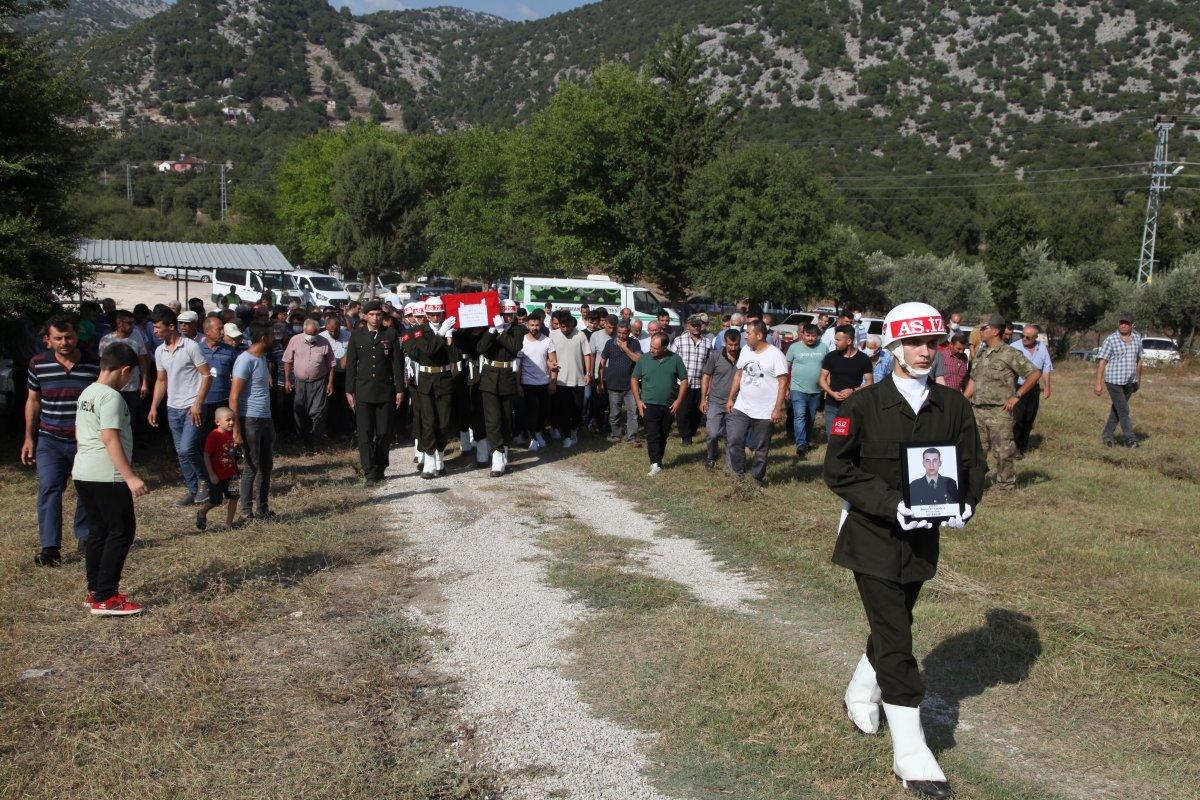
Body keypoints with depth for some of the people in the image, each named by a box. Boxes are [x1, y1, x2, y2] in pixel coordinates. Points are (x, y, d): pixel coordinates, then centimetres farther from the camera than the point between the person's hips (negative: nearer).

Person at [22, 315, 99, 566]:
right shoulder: (38, 364, -2)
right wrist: (29, 438, 7)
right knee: (49, 488, -11)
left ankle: (85, 536, 29)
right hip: (50, 441, 0)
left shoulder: (95, 364, -6)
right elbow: (33, 401, 9)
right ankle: (49, 547, -8)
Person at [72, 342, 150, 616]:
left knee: (98, 531, 16)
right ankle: (105, 599, -3)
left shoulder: (86, 393, 14)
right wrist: (131, 477, -23)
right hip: (107, 476, -10)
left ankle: (95, 591, 22)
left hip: (82, 472, 10)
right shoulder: (111, 396, -14)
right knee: (122, 532, -3)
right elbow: (110, 438, -21)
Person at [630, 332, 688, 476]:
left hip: (669, 406, 2)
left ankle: (658, 458, 26)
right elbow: (634, 380, 6)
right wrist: (638, 401, -1)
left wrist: (678, 401, -4)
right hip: (649, 405, -1)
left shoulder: (675, 359, -1)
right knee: (652, 435, -8)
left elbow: (684, 380, 4)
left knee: (664, 435, 12)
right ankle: (655, 464, -8)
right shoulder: (644, 359, -1)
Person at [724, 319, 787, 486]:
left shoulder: (775, 355, -14)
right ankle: (739, 474, 15)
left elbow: (783, 383, -13)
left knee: (761, 448, 8)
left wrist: (777, 409, -16)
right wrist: (730, 399, 11)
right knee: (733, 441, -1)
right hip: (741, 408, 5)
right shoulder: (745, 350, 4)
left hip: (764, 412, -5)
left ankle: (757, 477, 24)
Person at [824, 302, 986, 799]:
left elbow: (972, 463, 8)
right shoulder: (862, 405, -10)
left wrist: (964, 503, -13)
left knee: (892, 626, 21)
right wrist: (891, 504, -23)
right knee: (895, 641, -5)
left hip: (922, 537, 5)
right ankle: (910, 756, 4)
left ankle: (860, 697, 48)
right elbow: (838, 469, -12)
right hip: (873, 536, -5)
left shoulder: (953, 406, 3)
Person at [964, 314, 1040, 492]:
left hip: (999, 411, -6)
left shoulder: (1009, 354, -8)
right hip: (978, 410, 6)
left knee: (1002, 450, 0)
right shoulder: (980, 354, 14)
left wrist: (1017, 395, -10)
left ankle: (1006, 484, 14)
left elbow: (1035, 374, -9)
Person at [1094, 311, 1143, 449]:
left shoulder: (1137, 339, 6)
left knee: (1117, 410, 12)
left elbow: (1138, 360, 17)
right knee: (1123, 411, -7)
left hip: (1130, 383, 5)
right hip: (1114, 382, -5)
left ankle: (1107, 435, 22)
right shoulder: (1111, 340, -9)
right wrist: (1098, 383, -14)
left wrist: (1139, 379, 21)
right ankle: (1130, 438, -2)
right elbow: (1102, 362, -10)